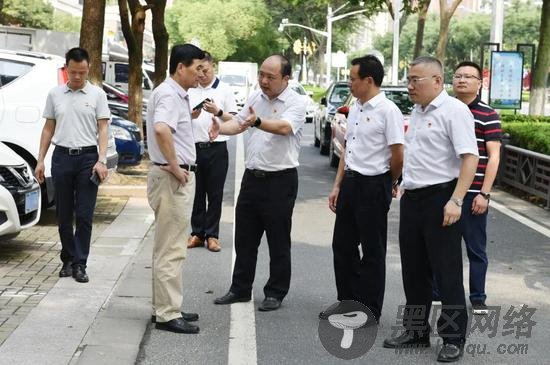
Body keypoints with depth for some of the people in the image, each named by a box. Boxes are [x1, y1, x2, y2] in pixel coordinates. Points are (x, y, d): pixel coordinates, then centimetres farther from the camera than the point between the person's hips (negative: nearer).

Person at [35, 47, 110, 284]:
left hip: (87, 157, -3)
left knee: (84, 215, -3)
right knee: (63, 215, 8)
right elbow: (48, 128, 12)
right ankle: (68, 259, 20)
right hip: (62, 157, 3)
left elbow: (103, 128, -3)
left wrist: (102, 160, -14)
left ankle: (79, 264, 1)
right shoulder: (55, 94, 8)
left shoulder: (97, 94, 0)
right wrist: (40, 159, 6)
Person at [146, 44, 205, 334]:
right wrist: (174, 166, -26)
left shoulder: (177, 95, 16)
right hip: (173, 178, -11)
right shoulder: (169, 94, -16)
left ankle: (166, 307, 25)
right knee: (170, 250, -6)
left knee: (169, 247, 16)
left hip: (178, 177, 11)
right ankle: (167, 314, -2)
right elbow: (161, 129, -35)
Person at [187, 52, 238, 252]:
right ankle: (197, 233, 15)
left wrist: (218, 112, -16)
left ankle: (212, 235, 9)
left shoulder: (225, 90, 4)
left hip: (216, 148, -2)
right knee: (196, 193, 7)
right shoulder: (189, 90, 10)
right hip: (193, 148, 2)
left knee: (215, 194, 2)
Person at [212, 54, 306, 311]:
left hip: (280, 179, -7)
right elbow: (239, 122, 18)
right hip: (252, 175, 7)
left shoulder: (295, 102, -12)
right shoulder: (255, 97, 9)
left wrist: (257, 122, -47)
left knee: (278, 241, 4)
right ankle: (240, 289, 24)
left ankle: (275, 293, 15)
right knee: (244, 237, 13)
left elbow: (285, 127, -30)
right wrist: (219, 128, -3)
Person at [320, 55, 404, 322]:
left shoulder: (387, 111, -14)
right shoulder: (355, 109, 12)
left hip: (373, 185, -8)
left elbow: (398, 156, -14)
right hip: (350, 182, 8)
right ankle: (348, 301, 28)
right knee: (342, 245, 14)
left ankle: (370, 311, 12)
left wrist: (385, 185, 1)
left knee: (372, 251, 2)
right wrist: (338, 185, 14)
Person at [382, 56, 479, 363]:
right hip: (412, 199, 9)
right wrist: (405, 189, 17)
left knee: (447, 272, -2)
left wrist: (456, 201, -25)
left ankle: (454, 339, 7)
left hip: (440, 199, -8)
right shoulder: (417, 112, 14)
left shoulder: (453, 110, -12)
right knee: (414, 271, 14)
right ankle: (416, 331, 26)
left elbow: (470, 157, -19)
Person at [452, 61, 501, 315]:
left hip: (472, 193, -4)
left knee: (476, 248, 6)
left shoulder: (488, 116, -4)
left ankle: (478, 299, 17)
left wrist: (484, 194, -12)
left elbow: (494, 156, -6)